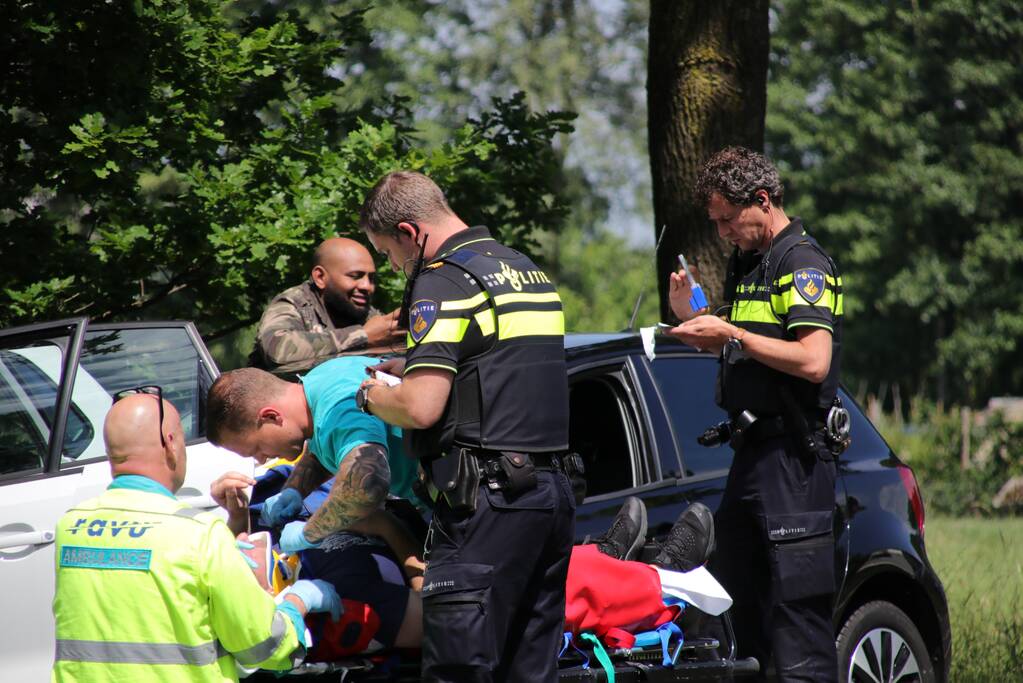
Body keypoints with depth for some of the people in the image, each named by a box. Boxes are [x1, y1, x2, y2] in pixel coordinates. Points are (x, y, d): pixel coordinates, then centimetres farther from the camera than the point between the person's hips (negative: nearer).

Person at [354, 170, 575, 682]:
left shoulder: (444, 281, -8)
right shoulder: (530, 272, 21)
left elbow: (421, 408, -16)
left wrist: (371, 396, 5)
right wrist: (408, 372, 25)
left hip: (486, 503, -9)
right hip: (553, 491, 9)